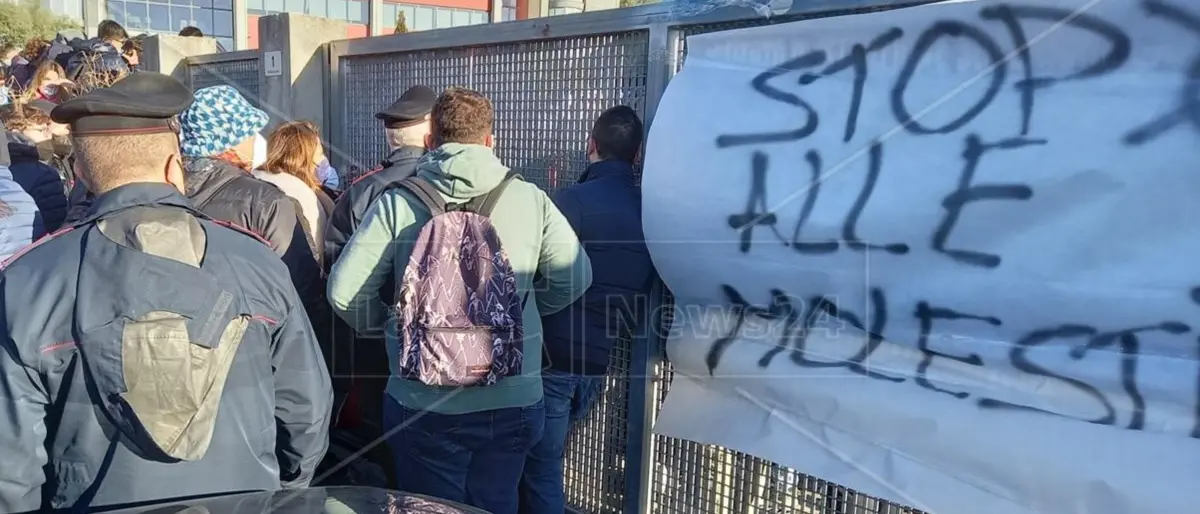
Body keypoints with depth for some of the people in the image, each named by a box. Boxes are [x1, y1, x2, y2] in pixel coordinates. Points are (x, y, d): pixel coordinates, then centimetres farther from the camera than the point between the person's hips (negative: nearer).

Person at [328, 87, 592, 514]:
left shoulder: (396, 203, -6)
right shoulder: (530, 199, -4)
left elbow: (344, 291, -8)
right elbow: (575, 279, 0)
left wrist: (387, 326, 11)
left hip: (421, 404, -1)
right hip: (512, 402, 1)